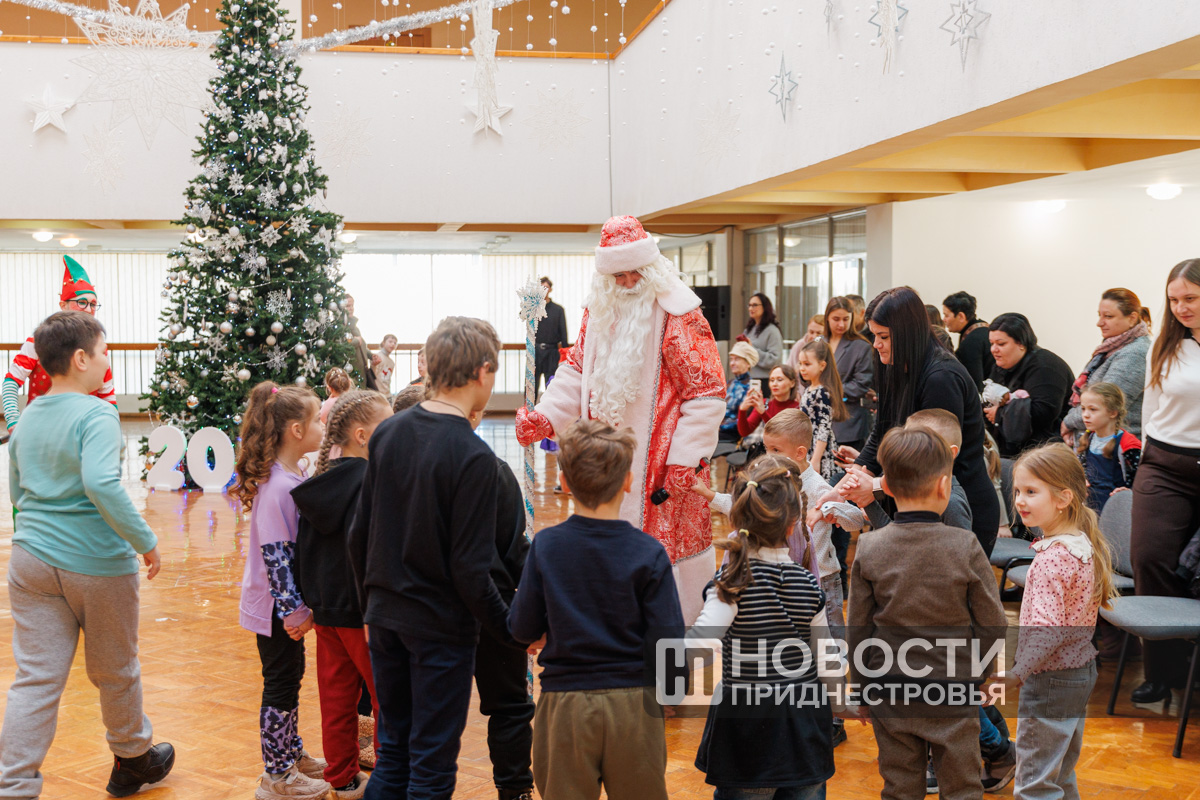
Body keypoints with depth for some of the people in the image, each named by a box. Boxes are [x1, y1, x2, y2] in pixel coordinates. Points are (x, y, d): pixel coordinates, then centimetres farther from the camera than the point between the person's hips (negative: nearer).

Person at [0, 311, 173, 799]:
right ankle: (133, 759, 35)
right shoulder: (96, 414, -15)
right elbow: (101, 482, -30)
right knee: (115, 672, 15)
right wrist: (144, 540, -23)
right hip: (97, 565, -5)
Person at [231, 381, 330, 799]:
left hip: (291, 605, 9)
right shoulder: (276, 486, -24)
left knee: (290, 678, 20)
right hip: (277, 607, -9)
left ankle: (292, 755, 34)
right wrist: (292, 608, -21)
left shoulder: (296, 477, 6)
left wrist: (301, 603, 17)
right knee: (281, 684, 2)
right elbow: (274, 553, -24)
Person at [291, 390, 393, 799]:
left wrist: (309, 601, 19)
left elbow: (305, 547, 12)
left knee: (337, 697, 16)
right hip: (360, 613, -8)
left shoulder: (321, 481, 5)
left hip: (325, 609, 8)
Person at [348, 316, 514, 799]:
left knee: (393, 753, 19)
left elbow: (359, 536, 6)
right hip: (441, 628, -6)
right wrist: (510, 629, -7)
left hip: (385, 619, 6)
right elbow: (470, 569, -20)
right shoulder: (473, 456, -20)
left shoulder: (387, 433, 0)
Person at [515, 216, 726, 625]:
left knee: (663, 546, -2)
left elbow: (707, 392, -14)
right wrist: (543, 418, 0)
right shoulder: (599, 310, 8)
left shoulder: (678, 315, -13)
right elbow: (577, 371, 16)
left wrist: (684, 458, -18)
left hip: (659, 467, -6)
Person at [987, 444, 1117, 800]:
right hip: (1082, 669, 10)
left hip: (1050, 679, -10)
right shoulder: (1087, 544, 4)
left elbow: (1046, 630, -32)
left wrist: (1016, 674, -37)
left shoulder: (1052, 559, -24)